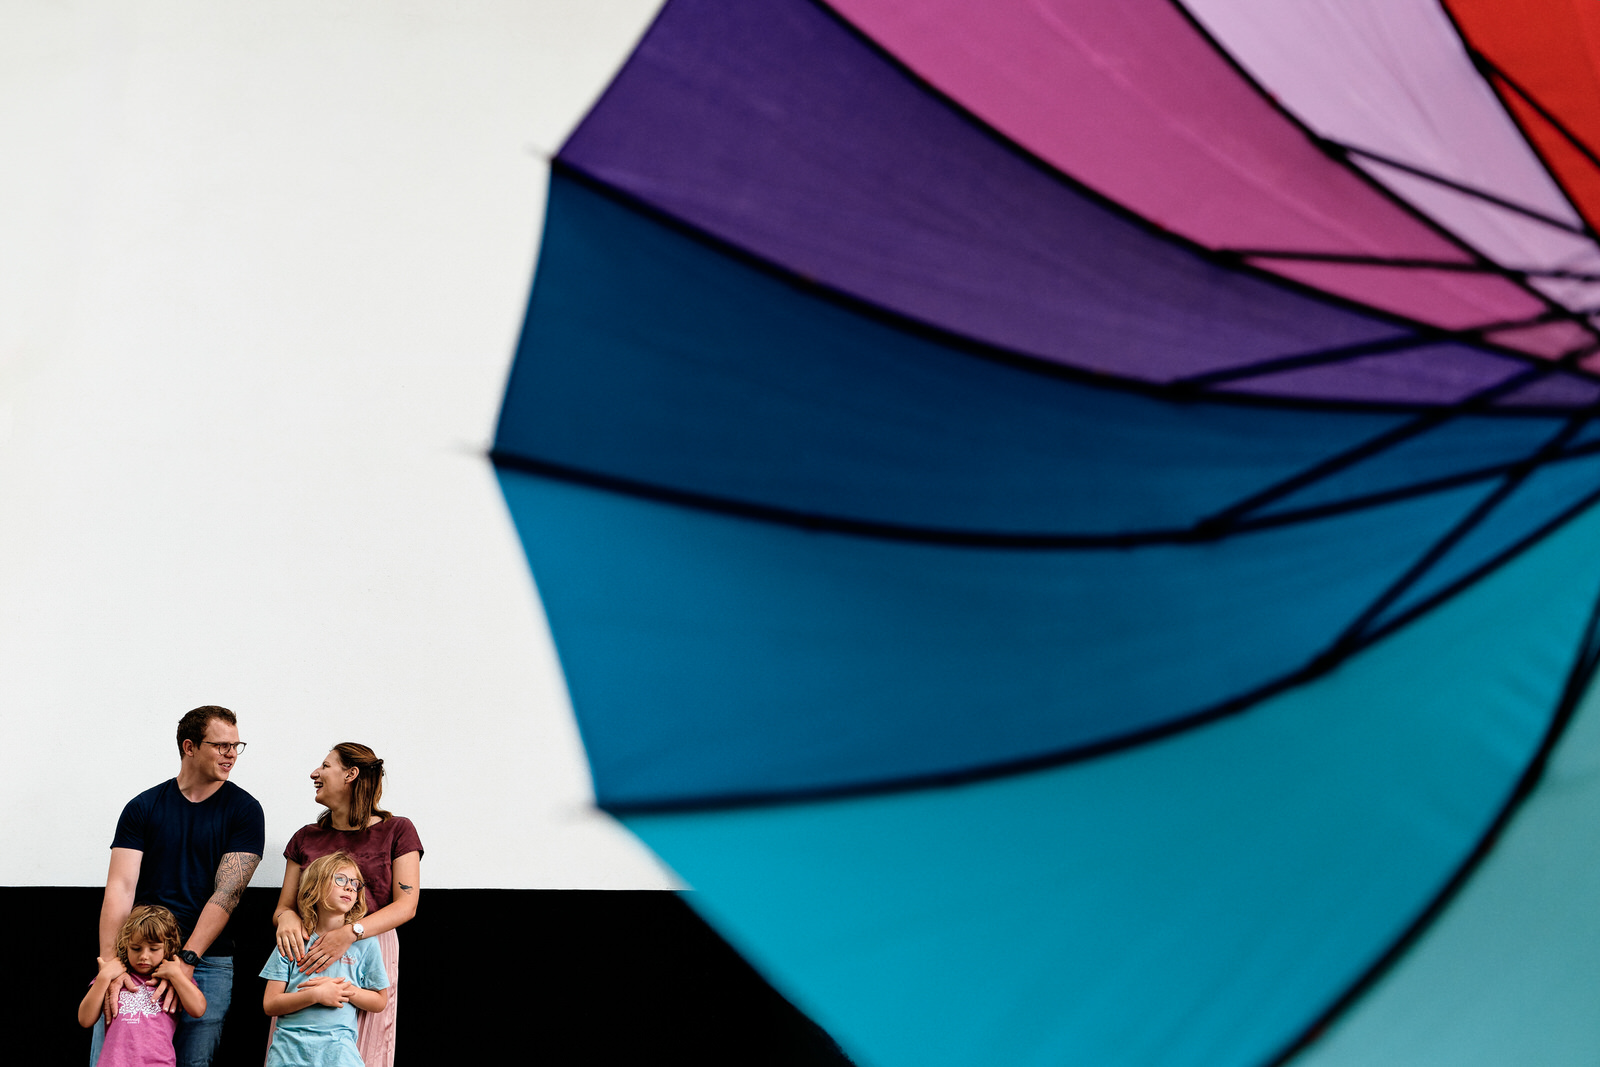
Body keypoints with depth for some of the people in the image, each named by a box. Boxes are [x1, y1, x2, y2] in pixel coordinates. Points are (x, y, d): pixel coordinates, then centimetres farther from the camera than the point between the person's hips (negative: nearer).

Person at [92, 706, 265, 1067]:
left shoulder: (244, 810, 3)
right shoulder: (143, 807, 6)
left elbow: (227, 893, -7)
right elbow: (120, 887, -4)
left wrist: (186, 960, -18)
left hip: (207, 961, -1)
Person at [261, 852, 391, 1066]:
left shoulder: (364, 942, 6)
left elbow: (380, 1002, 10)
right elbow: (270, 1004, 2)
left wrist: (345, 990, -6)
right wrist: (316, 995, -11)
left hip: (337, 1048, 0)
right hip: (289, 1047, 0)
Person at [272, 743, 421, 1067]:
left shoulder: (396, 831, 5)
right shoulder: (306, 838, 16)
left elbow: (406, 905, -4)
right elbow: (282, 907, 13)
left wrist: (351, 932, -19)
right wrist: (287, 917, -12)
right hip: (307, 957, 3)